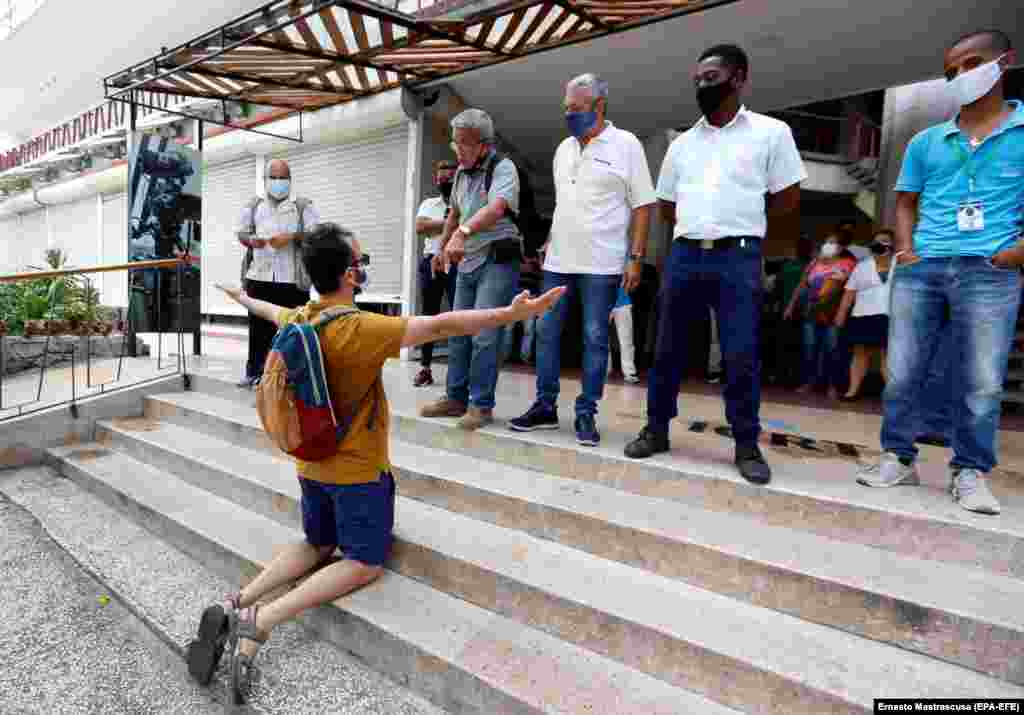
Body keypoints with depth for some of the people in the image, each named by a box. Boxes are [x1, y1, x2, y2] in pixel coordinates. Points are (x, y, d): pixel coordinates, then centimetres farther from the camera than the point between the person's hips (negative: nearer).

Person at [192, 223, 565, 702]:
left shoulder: (298, 319, -1)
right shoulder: (361, 329, -25)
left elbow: (273, 312, 23)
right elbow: (439, 327, -34)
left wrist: (244, 299, 46)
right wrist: (509, 315, -38)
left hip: (311, 466, 8)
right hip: (358, 473, -8)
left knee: (317, 546, 26)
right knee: (363, 565, 5)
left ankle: (234, 604, 10)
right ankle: (259, 621, -8)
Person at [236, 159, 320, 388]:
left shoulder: (302, 206, 8)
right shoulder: (254, 205, 17)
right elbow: (240, 233, 15)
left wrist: (290, 237, -15)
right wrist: (251, 240, -8)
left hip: (293, 278, -3)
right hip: (259, 277, 3)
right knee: (258, 327, 8)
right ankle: (254, 371, 18)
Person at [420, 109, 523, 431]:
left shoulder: (503, 168, -12)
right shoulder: (461, 172, 13)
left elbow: (496, 208, -31)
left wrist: (462, 232, -45)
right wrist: (442, 247, 27)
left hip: (497, 261, -8)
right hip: (467, 262, 8)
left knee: (484, 335, -12)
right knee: (458, 331, 10)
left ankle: (481, 405, 0)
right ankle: (455, 398, 21)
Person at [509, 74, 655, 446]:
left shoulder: (626, 145, -2)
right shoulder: (564, 148, 15)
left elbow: (642, 205, -5)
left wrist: (636, 257, -11)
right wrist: (551, 241, 15)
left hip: (602, 262, -6)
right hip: (558, 260, 6)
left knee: (595, 339, 0)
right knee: (547, 332, 6)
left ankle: (586, 415, 10)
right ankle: (545, 407, 18)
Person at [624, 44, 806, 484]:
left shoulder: (771, 132, 6)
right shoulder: (682, 143, 16)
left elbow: (788, 198, 7)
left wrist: (740, 221, 8)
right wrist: (700, 226, 11)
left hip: (738, 256, -3)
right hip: (685, 254, 4)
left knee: (741, 356, -4)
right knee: (668, 349, 6)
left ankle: (747, 446, 10)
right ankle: (656, 430, 19)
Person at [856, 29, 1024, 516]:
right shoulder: (925, 142, 15)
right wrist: (905, 250, 1)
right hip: (920, 269, 3)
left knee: (981, 381, -1)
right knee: (902, 373, 2)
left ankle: (970, 472, 11)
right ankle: (899, 458, 13)